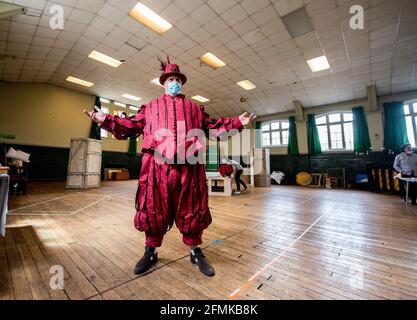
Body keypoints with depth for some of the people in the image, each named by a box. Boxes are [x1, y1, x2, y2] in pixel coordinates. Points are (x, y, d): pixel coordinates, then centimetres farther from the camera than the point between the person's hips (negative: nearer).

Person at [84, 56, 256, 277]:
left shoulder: (194, 108, 23)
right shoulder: (150, 107, 22)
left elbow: (212, 127, 20)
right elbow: (131, 125, 19)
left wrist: (237, 122, 13)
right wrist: (106, 120, 8)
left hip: (189, 167, 1)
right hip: (156, 166, 0)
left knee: (192, 210, 7)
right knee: (153, 210, 8)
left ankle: (196, 252, 27)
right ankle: (151, 251, 31)